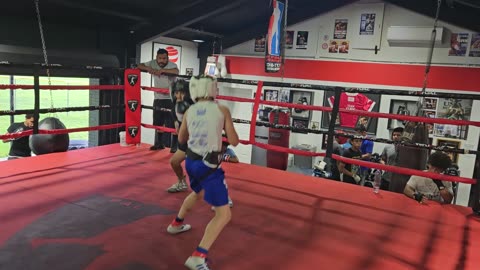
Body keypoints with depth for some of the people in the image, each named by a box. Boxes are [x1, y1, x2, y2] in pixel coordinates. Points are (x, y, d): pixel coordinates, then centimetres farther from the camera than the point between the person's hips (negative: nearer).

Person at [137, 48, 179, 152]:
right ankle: (159, 144, 27)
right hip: (158, 98, 5)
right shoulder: (153, 63, 3)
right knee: (158, 123, 14)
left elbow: (176, 71, -31)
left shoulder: (172, 65, -10)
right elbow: (139, 66, 2)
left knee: (171, 124, -8)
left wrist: (162, 70, -38)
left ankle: (174, 147, -1)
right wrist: (148, 68, -17)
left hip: (170, 99, -5)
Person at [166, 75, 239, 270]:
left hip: (191, 161, 7)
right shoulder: (222, 110, -7)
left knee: (197, 193, 37)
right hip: (209, 166, -6)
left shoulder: (189, 112, 4)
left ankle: (176, 224, 55)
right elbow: (234, 141, -3)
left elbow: (181, 139, 18)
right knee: (224, 214, -3)